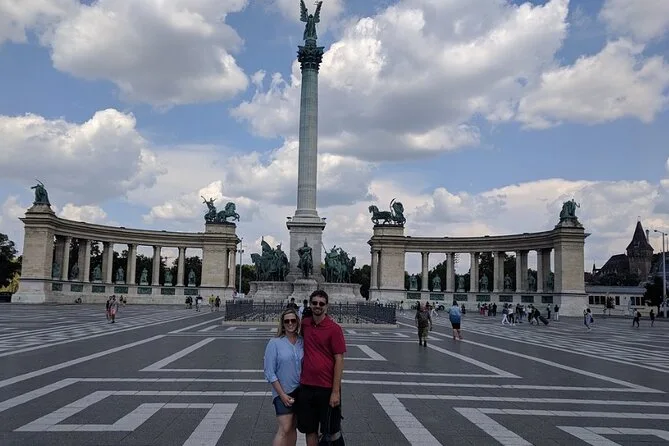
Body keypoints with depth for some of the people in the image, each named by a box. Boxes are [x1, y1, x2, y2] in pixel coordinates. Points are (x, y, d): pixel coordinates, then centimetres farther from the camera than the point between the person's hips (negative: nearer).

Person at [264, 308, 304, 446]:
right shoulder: (274, 343, -11)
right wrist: (282, 394, -12)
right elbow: (270, 373, -10)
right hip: (283, 393, -4)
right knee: (284, 429, -10)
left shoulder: (302, 342, 0)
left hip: (300, 391, 4)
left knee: (293, 428, 13)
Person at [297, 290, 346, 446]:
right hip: (306, 386, 5)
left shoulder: (334, 328, -11)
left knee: (331, 431, 7)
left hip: (327, 388, -5)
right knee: (309, 430, 14)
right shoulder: (305, 324, 3)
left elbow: (339, 360, -12)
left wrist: (336, 391, -14)